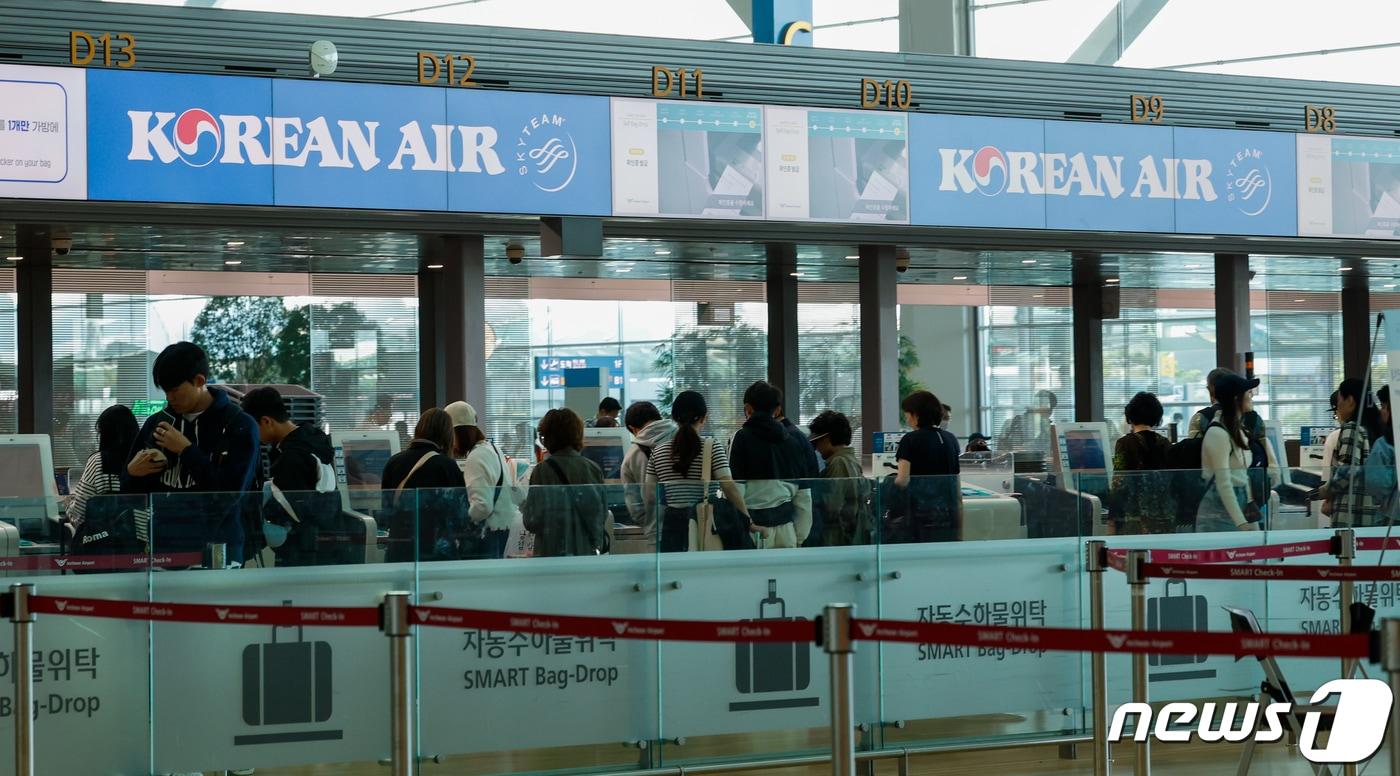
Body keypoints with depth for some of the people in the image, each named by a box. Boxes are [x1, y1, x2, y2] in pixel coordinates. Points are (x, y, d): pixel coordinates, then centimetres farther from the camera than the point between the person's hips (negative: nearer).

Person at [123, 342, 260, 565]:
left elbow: (232, 492, -13)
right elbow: (130, 493, 18)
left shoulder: (240, 426, -3)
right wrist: (131, 473, -5)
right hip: (162, 551, 4)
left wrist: (186, 450, -11)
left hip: (216, 554, -4)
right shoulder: (157, 423, 11)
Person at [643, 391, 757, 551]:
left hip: (672, 525, 2)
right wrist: (747, 521, -7)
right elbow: (729, 487, -12)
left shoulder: (658, 452, 5)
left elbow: (649, 497, 7)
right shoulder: (712, 448, -5)